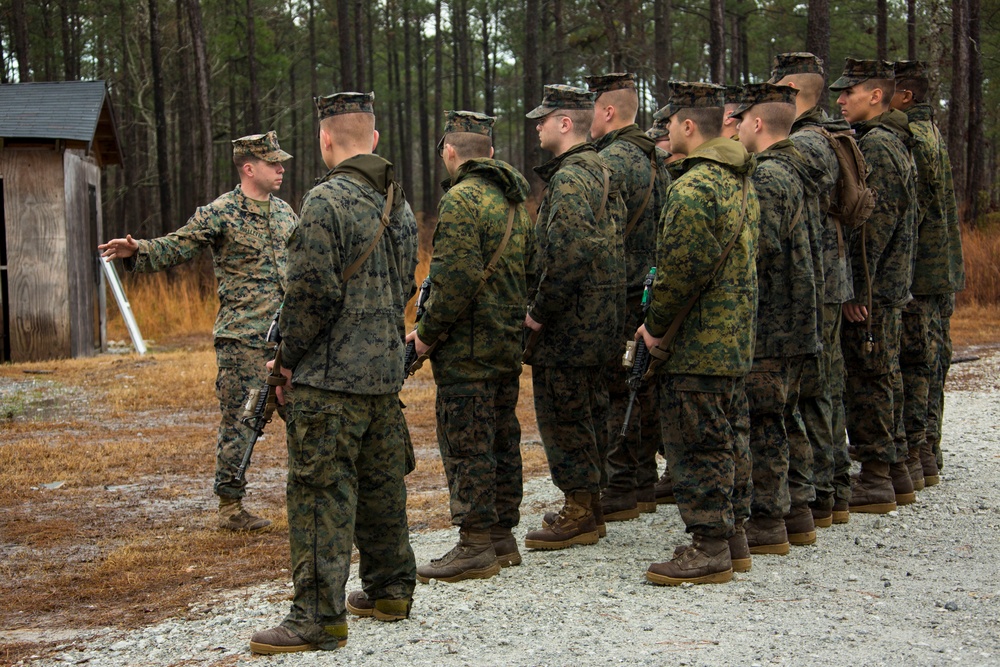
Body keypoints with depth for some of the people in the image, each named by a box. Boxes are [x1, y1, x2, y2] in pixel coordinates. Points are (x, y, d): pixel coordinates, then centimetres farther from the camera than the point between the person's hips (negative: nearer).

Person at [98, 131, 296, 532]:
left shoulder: (284, 212, 13)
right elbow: (176, 248, -13)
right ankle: (230, 507, 8)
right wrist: (136, 251, -29)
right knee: (240, 422, -2)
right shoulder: (221, 214, -7)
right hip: (243, 339, -6)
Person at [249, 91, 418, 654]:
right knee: (381, 483, 18)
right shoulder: (399, 203, 11)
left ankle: (318, 617, -4)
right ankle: (390, 590, 28)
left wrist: (290, 360, -6)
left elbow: (314, 293, -18)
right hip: (387, 367, 8)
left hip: (332, 376, -8)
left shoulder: (327, 201, -16)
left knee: (321, 492, -5)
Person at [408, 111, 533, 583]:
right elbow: (527, 267, 17)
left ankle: (476, 547, -2)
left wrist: (427, 332, -12)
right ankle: (502, 537, 21)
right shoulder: (513, 199, 14)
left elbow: (456, 279, -22)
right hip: (508, 343, 9)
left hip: (468, 348, -9)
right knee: (501, 441, 14)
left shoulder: (461, 199, -15)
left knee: (467, 446, -4)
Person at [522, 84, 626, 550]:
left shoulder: (569, 178, -18)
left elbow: (567, 254, -28)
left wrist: (539, 312, -18)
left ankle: (579, 516, 3)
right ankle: (588, 509, 26)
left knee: (563, 418, -2)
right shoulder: (598, 170, 15)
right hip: (598, 320, 10)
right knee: (587, 414, 16)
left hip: (567, 324, -10)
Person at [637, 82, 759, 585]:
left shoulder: (693, 189, -19)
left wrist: (656, 327, -10)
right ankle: (732, 534, 24)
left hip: (696, 342, -10)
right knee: (729, 437, 16)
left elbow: (683, 271, -23)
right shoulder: (739, 181, 13)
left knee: (697, 444, -4)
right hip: (734, 337, 10)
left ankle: (708, 548, 0)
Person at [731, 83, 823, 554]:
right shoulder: (800, 171, 14)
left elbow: (759, 254, -21)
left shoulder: (765, 177, -16)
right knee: (786, 414, 16)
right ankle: (797, 512, 22)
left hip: (767, 324, -10)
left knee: (762, 420, -4)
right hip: (799, 320, 10)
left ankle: (767, 523, -1)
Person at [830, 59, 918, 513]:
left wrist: (856, 289, -20)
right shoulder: (892, 142, 17)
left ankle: (874, 480, -1)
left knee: (867, 380, -5)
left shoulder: (875, 146, -15)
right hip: (890, 286, 10)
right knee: (884, 378, 15)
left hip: (870, 289, -10)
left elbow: (873, 224, -21)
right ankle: (894, 472, 22)